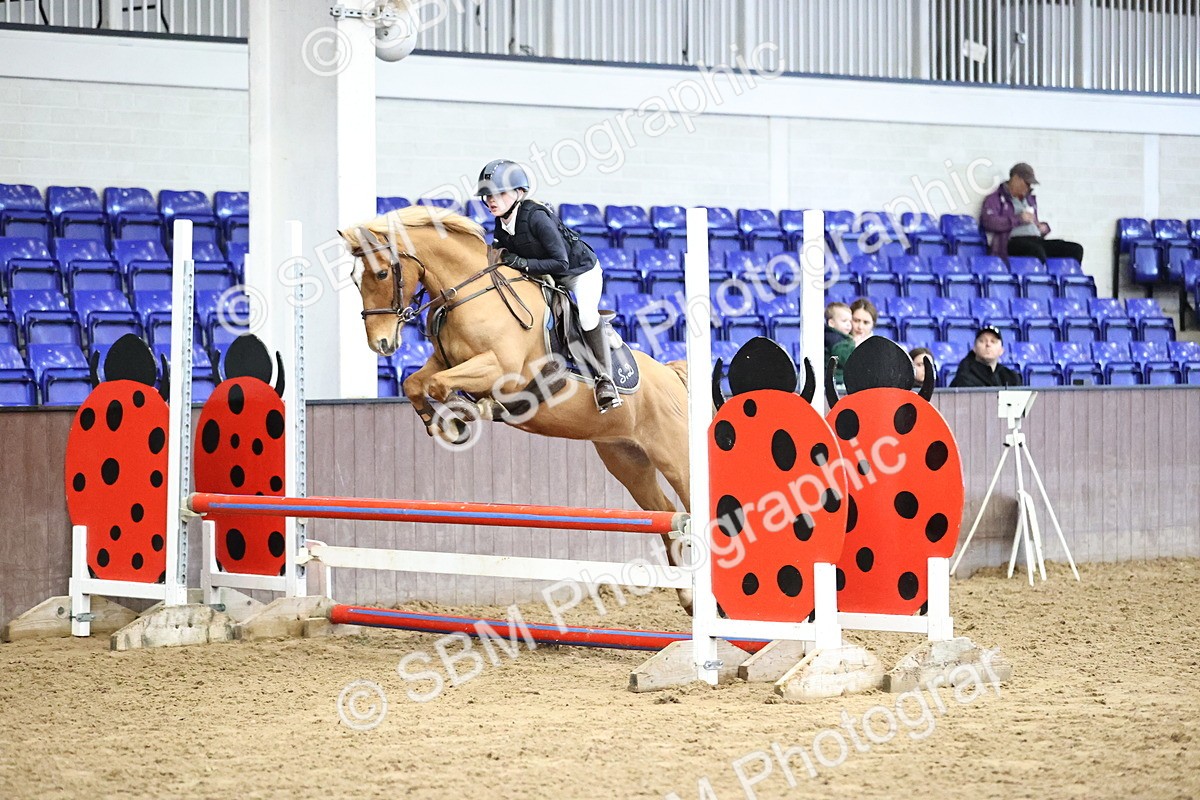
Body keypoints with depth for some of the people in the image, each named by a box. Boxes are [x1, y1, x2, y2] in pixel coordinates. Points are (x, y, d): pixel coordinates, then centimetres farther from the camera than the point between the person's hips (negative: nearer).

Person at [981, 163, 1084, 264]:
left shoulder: (1030, 199, 32)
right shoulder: (996, 199, 9)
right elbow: (988, 222, -10)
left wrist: (1044, 227, 16)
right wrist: (1019, 219, -10)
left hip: (1037, 240, 7)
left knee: (1076, 249, -13)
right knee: (1036, 249, -42)